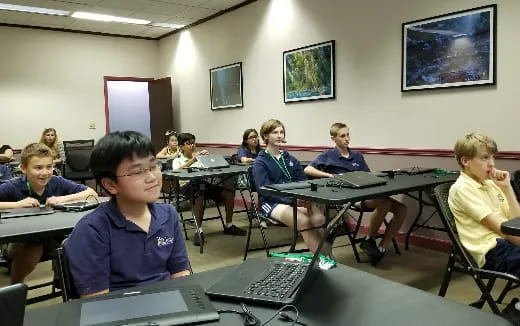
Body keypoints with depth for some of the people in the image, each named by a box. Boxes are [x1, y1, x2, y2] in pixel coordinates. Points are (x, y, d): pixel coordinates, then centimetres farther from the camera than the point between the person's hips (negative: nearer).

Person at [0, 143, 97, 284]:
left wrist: (64, 198, -22)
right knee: (33, 247, -33)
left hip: (53, 238, 2)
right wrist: (16, 204, -30)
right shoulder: (12, 187, -15)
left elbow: (92, 193, -8)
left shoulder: (57, 183, -10)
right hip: (21, 240, -2)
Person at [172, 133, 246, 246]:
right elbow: (177, 171, -10)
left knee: (229, 188, -18)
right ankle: (199, 230, -38)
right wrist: (193, 159, -17)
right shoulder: (177, 160, 15)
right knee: (199, 192, -40)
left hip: (204, 183, 5)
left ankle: (229, 225, -7)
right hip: (187, 185, -4)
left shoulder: (199, 157, 29)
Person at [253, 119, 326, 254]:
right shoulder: (260, 163, -1)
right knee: (303, 221, -31)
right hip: (272, 203, -5)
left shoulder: (290, 159, 16)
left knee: (319, 218, -26)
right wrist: (292, 200, -24)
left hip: (298, 200, 5)